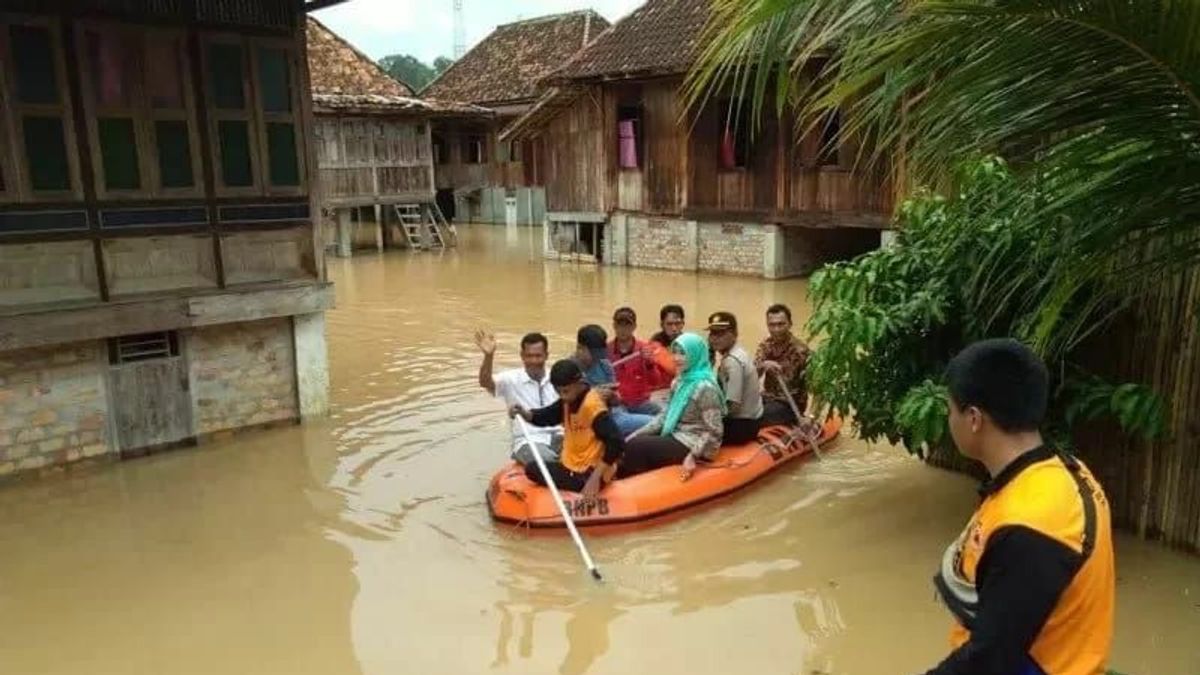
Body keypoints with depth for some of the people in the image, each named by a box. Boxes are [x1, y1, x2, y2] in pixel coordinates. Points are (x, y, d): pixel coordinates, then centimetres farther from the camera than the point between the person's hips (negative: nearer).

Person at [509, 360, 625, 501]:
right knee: (532, 469, 11)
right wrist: (524, 413, -7)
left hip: (589, 472, -10)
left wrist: (595, 478, -31)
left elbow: (616, 443, -28)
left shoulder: (593, 405, -22)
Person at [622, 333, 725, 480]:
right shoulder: (679, 381, 8)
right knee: (633, 441, -4)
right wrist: (636, 434, -1)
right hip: (676, 436, 9)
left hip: (692, 445, -9)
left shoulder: (705, 387, -20)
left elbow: (714, 432, -20)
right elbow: (665, 415, 8)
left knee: (635, 447, -16)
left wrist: (693, 456, -27)